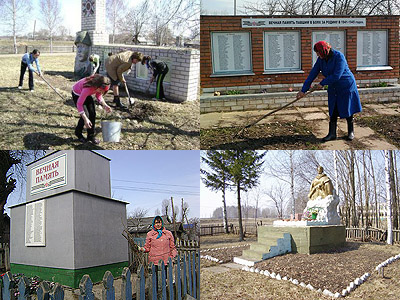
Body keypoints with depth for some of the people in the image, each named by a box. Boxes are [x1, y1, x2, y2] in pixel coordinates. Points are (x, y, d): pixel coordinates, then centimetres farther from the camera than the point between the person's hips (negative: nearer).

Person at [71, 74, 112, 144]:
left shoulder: (99, 87, -27)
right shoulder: (88, 88, -44)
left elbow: (99, 96, -6)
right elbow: (79, 104, -39)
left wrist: (105, 105, -25)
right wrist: (85, 119, -43)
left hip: (88, 94, 6)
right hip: (77, 94, -6)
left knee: (92, 114, -3)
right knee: (84, 116, -11)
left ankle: (91, 136, 12)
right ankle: (78, 133, 17)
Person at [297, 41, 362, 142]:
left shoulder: (339, 56, -23)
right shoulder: (321, 59, -4)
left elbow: (336, 75, -28)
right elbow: (313, 74, -4)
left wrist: (322, 83, -21)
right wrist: (303, 90, -7)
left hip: (346, 86, -6)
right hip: (333, 88, 6)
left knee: (347, 111, 3)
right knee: (333, 111, 3)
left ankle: (351, 132, 19)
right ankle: (332, 134, 9)